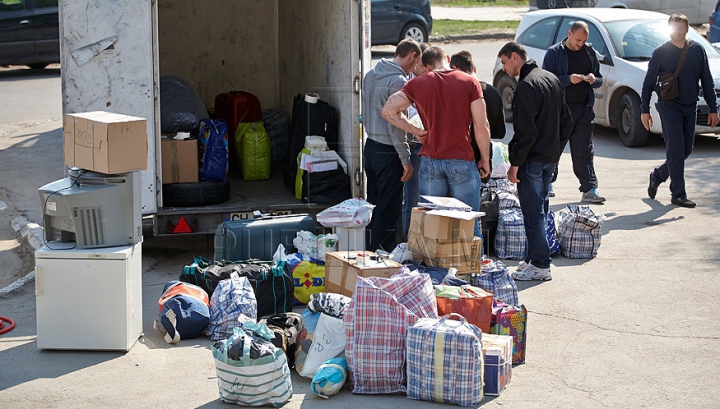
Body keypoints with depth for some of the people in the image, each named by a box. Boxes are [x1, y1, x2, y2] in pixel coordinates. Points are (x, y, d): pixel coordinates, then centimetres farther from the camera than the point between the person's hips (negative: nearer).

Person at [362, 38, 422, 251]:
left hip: (371, 145, 9)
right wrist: (406, 160, -17)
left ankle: (370, 250, 22)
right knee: (388, 209, -1)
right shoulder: (398, 81, -17)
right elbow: (395, 124, -20)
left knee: (374, 203, 15)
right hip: (388, 151, -9)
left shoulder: (371, 74, 9)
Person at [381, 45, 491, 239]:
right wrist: (484, 159, 4)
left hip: (430, 161, 2)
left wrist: (414, 130, 5)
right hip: (461, 161, -2)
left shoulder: (418, 83, 1)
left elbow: (388, 110, 0)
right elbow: (481, 126, -5)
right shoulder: (469, 82, -4)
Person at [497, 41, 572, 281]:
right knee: (540, 210, 16)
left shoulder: (526, 86, -17)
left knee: (533, 213, -4)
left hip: (532, 160, -9)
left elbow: (525, 132, -21)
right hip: (551, 158, 9)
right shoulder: (551, 79, 12)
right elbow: (566, 121, 16)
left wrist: (515, 163, -16)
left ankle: (540, 265, -1)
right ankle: (535, 258, 22)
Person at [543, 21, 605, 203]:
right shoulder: (554, 53, -3)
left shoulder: (590, 52, 10)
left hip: (584, 108, 3)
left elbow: (600, 80, 16)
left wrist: (593, 79, -7)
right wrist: (569, 79, -21)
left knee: (584, 151, 2)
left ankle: (589, 189, 2)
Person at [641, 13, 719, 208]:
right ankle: (678, 194, -2)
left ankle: (657, 176, 29)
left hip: (690, 106, 4)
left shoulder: (697, 50, 5)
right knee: (676, 149, -8)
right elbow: (648, 82, 2)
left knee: (686, 149, 7)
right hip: (669, 106, -4)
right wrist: (645, 110, -1)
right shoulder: (661, 53, -3)